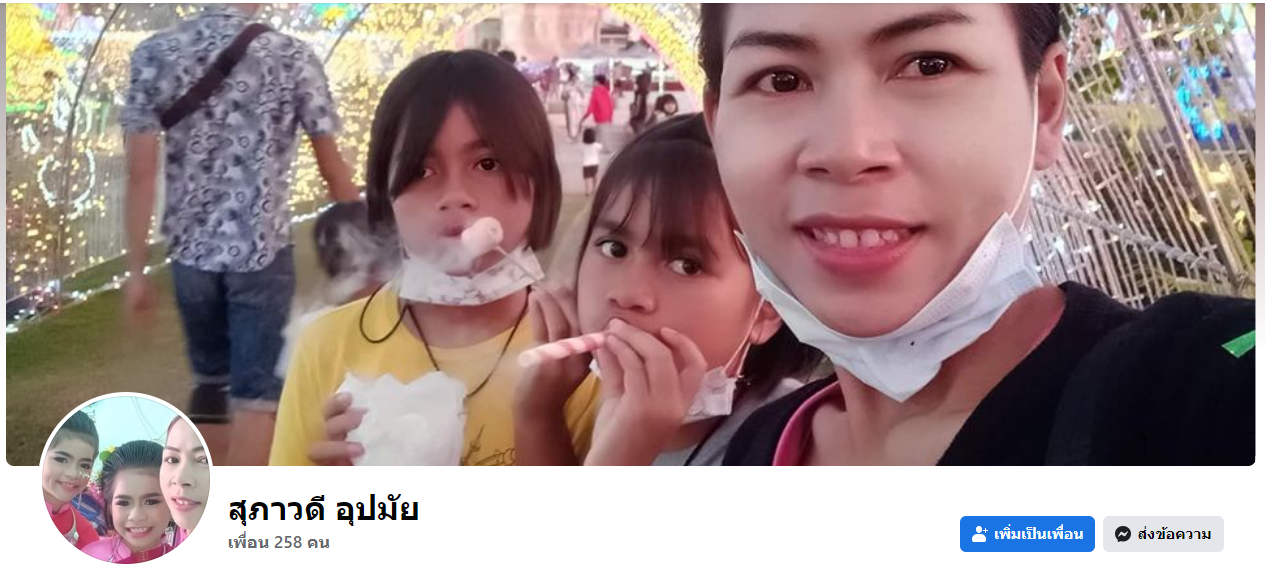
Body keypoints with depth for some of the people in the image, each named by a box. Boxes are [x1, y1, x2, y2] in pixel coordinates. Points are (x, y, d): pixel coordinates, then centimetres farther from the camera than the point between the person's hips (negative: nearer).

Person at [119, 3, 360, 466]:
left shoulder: (154, 55, -1)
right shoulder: (293, 58, -7)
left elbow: (141, 174, -4)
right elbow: (332, 167, -3)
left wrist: (136, 269, 2)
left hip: (191, 250, 3)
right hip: (264, 251, -3)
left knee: (211, 377, 22)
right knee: (256, 395, 3)